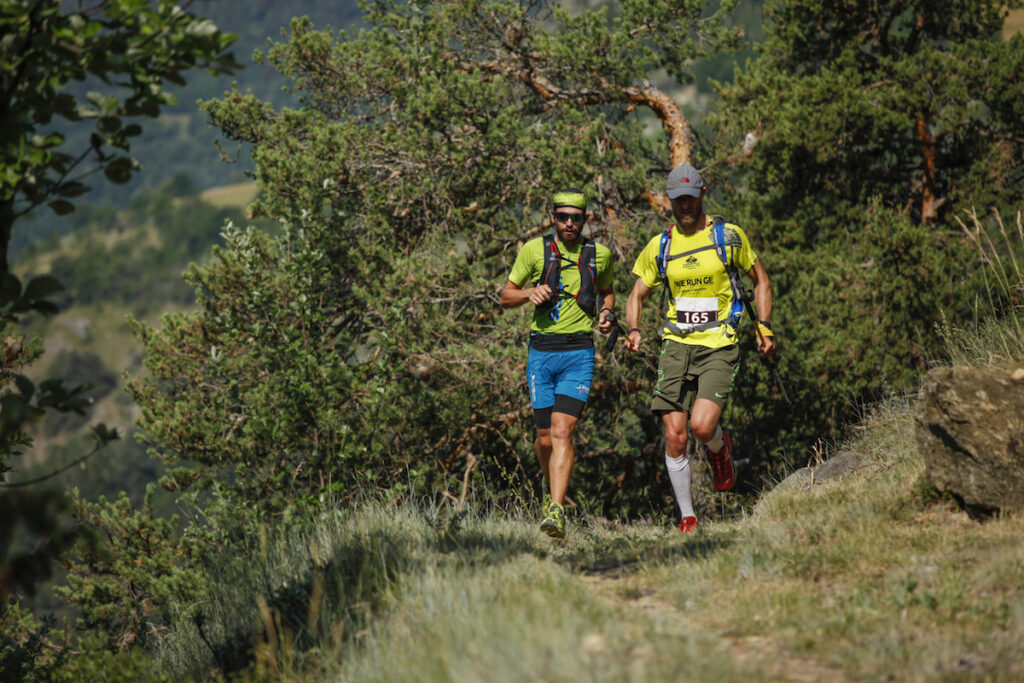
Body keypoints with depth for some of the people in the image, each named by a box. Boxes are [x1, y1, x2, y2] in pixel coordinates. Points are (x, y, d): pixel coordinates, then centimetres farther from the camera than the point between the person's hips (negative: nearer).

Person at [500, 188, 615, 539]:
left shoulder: (599, 255, 5)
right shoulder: (534, 250, 1)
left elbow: (606, 291, 25)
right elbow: (506, 296, 8)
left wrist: (606, 313, 3)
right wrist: (529, 293, -13)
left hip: (579, 353, -1)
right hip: (541, 351, 1)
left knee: (562, 431, -16)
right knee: (545, 436, 6)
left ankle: (556, 511, -22)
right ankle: (553, 489, 36)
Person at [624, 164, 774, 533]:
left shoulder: (729, 236, 0)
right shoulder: (660, 246, 7)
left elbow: (760, 279, 12)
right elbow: (637, 294, 16)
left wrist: (764, 327, 3)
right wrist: (633, 330, -3)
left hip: (719, 346, -3)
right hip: (677, 346, 3)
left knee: (702, 426, -21)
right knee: (674, 437, -4)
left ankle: (720, 448, 17)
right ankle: (687, 517, 9)